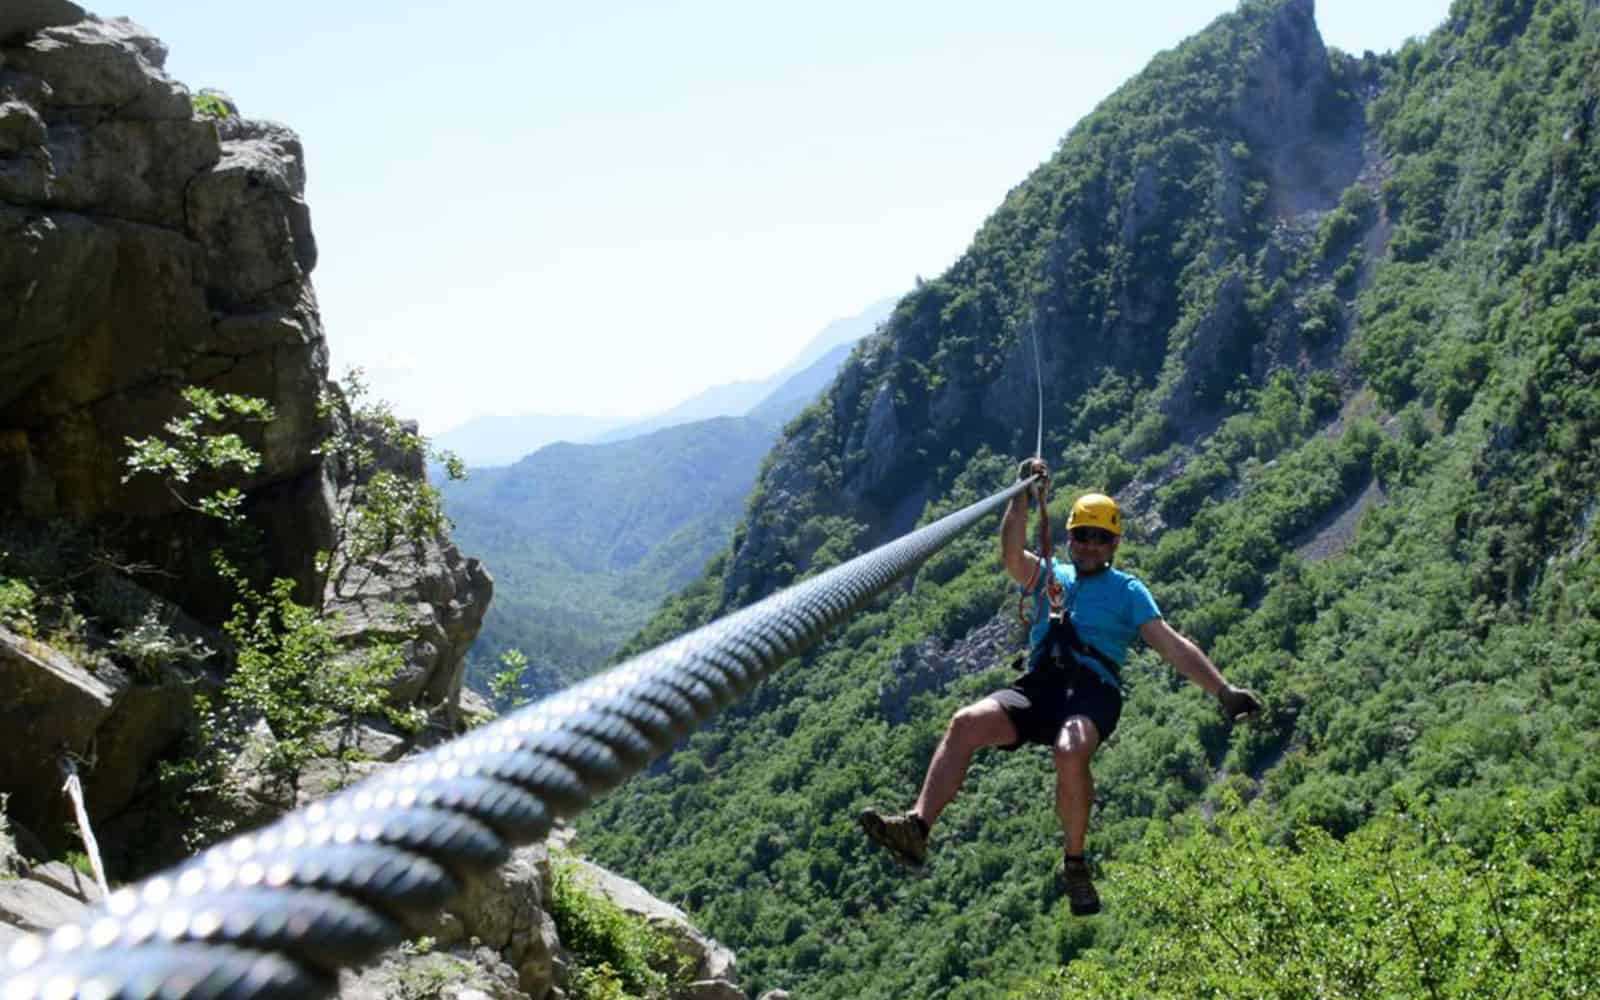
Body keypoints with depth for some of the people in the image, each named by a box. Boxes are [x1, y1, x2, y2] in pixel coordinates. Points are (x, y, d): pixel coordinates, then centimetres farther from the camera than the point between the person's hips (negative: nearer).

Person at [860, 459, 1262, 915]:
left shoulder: (1127, 589, 19)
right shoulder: (1049, 576, 25)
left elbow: (1174, 646, 10)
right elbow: (1011, 555, 3)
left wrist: (1224, 691, -1)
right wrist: (1022, 497, -8)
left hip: (1093, 693, -2)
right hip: (1038, 686, 3)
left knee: (1070, 752, -37)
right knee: (966, 722, -26)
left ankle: (1076, 864, -17)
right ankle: (918, 829, -33)